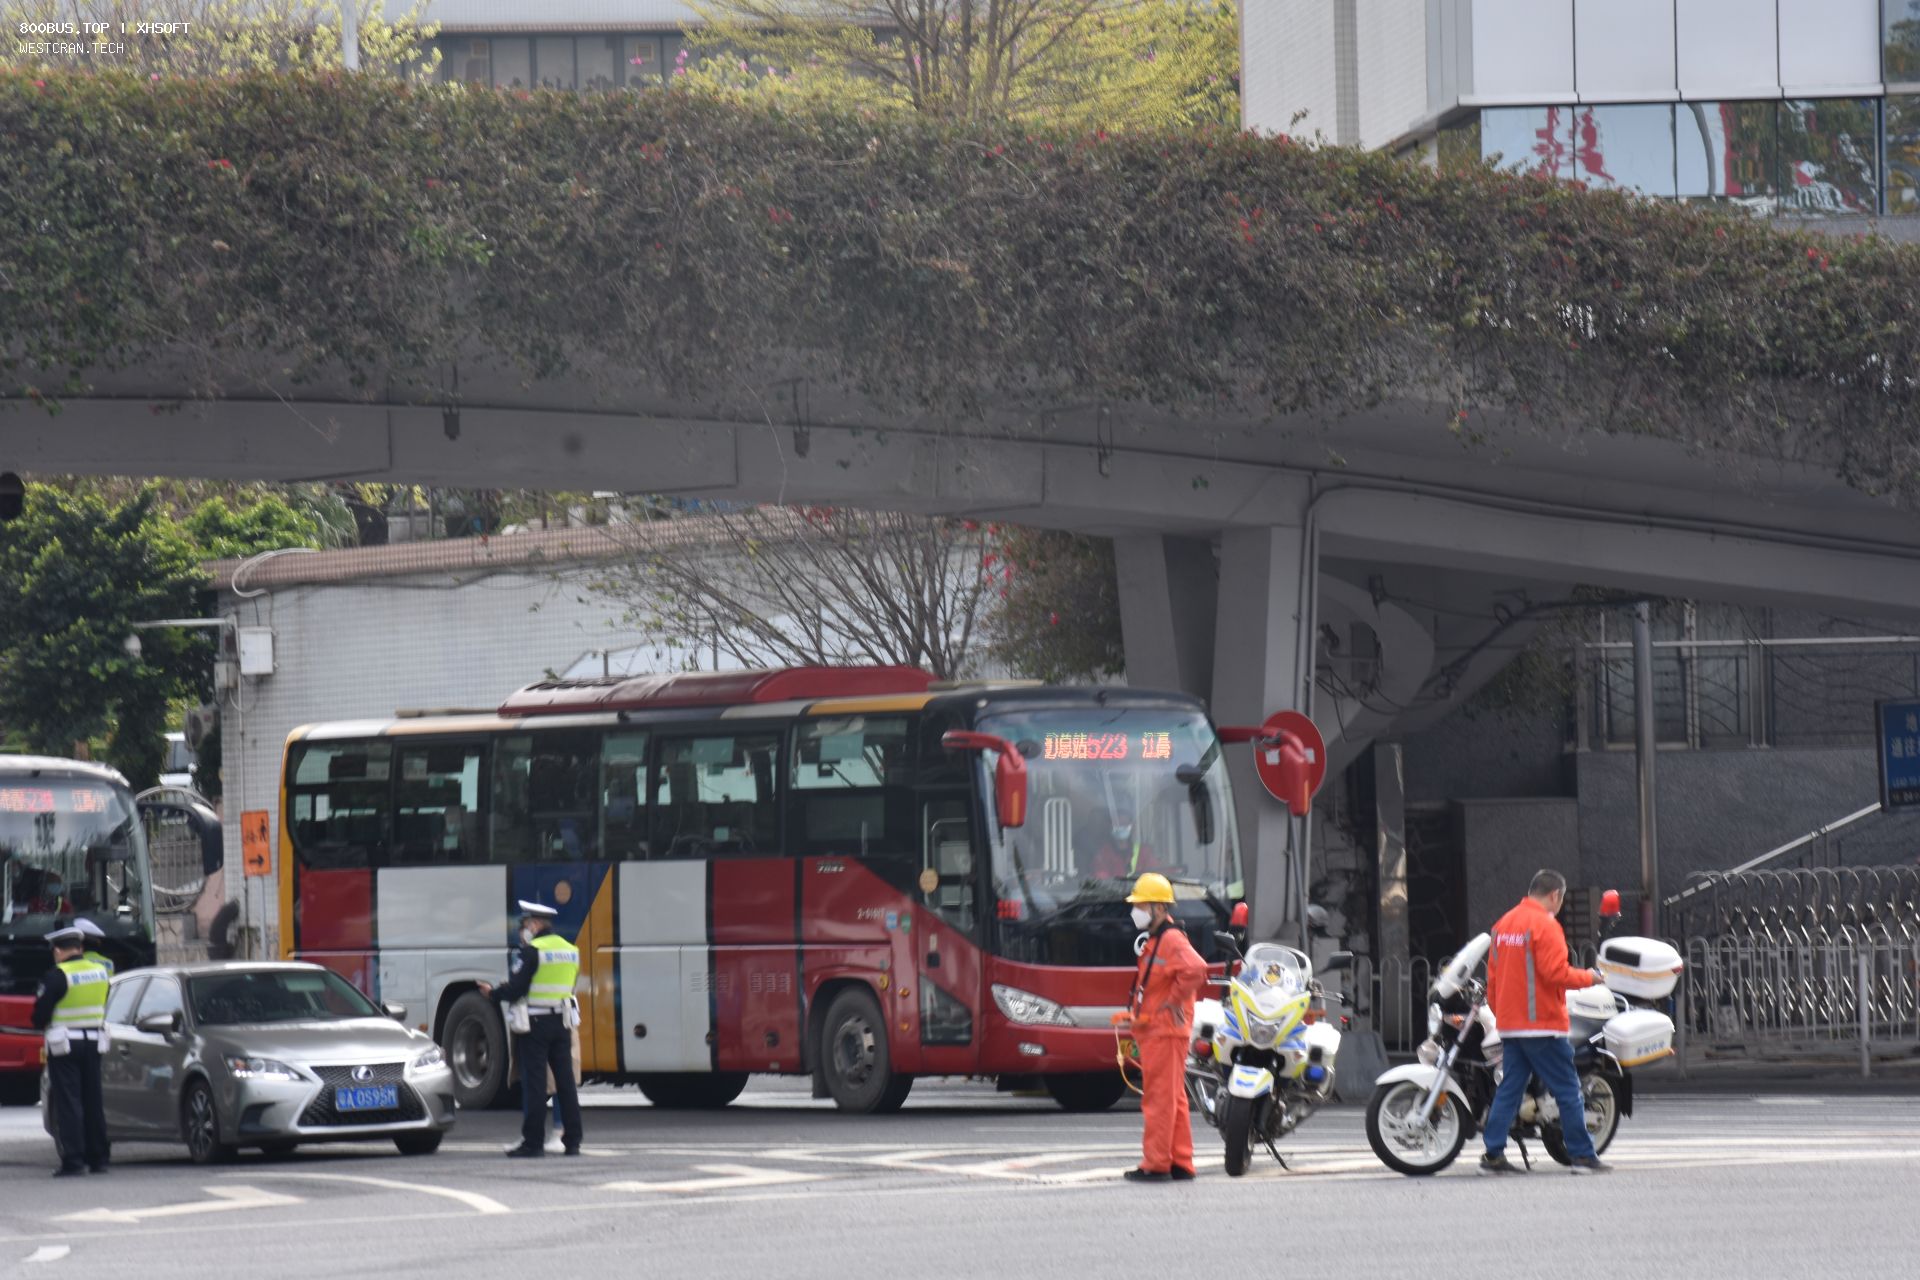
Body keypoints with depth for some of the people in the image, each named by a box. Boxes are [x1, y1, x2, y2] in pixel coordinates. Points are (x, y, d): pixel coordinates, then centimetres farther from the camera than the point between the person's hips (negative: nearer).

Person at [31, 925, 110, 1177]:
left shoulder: (58, 976, -13)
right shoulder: (100, 972, 6)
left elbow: (40, 1013, -10)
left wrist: (42, 1026, 10)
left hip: (64, 1045, -6)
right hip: (92, 1042, 6)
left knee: (67, 1102, -3)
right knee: (93, 1101, 12)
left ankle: (73, 1160, -8)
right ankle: (98, 1158, 15)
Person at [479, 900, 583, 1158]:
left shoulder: (532, 951, -12)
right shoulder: (570, 950, 10)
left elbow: (516, 990, -15)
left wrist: (493, 993, 5)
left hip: (536, 1024, -7)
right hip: (562, 1021, 7)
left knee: (534, 1084, -3)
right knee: (565, 1081, 9)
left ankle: (533, 1142, -3)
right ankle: (572, 1142, 8)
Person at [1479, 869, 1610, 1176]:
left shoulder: (1504, 924, 13)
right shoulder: (1546, 926, -13)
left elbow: (1493, 977, 17)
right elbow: (1556, 973, -20)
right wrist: (1589, 978, -4)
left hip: (1509, 1025, 8)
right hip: (1542, 1024, -8)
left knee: (1509, 1090, 9)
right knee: (1568, 1091, -1)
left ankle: (1494, 1154, 4)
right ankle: (1583, 1155, 0)